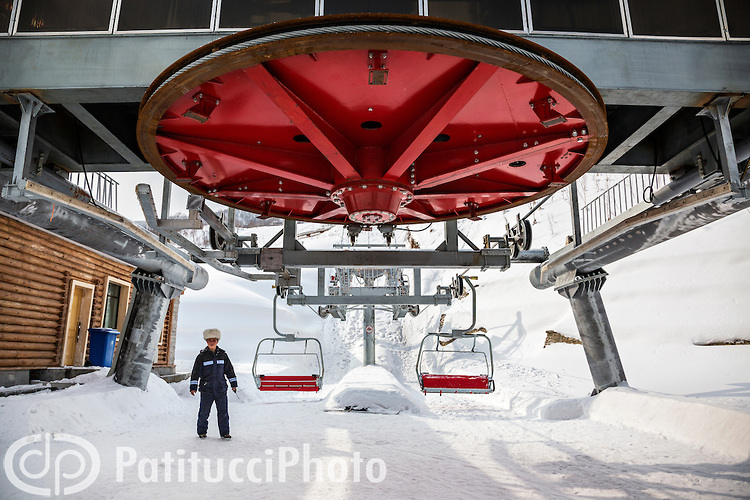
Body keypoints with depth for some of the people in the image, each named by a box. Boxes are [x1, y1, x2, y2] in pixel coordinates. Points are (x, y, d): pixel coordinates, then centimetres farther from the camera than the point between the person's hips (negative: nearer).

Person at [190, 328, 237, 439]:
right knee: (204, 411, 5)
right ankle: (202, 431, 24)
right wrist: (193, 387, -3)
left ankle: (224, 432, 14)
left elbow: (229, 370, 13)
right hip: (206, 389, -2)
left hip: (221, 389, 2)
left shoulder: (222, 354, 5)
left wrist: (233, 384, 13)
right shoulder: (202, 356, -3)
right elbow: (195, 372, 0)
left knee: (223, 411, 4)